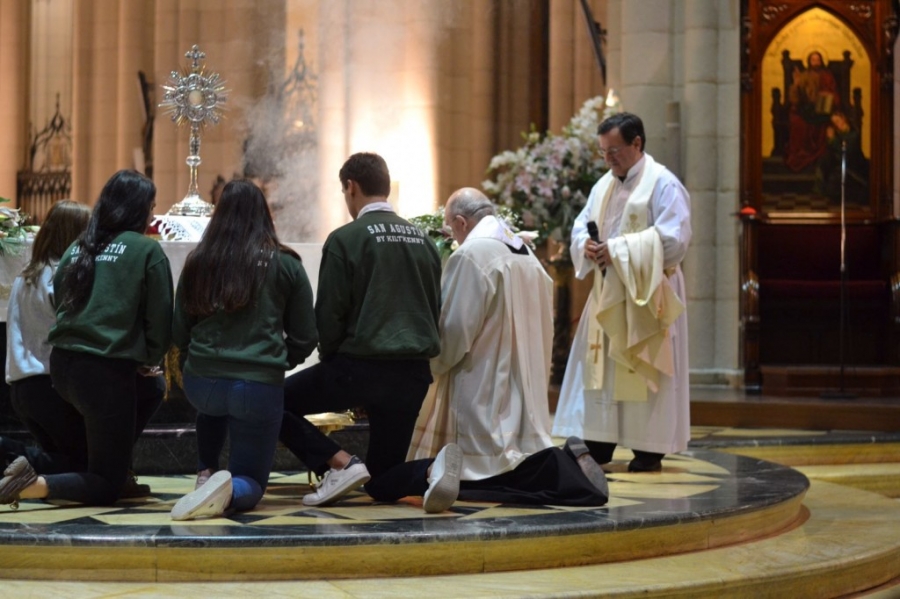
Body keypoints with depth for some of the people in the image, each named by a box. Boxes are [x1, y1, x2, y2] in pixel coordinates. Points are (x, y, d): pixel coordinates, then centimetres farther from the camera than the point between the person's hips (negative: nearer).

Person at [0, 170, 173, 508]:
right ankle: (33, 485, -20)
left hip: (62, 365, 7)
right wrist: (149, 362, 18)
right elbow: (160, 319, -3)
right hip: (108, 370, -7)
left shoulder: (77, 249, 14)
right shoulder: (147, 251, -3)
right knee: (106, 488, 4)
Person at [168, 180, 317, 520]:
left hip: (202, 385, 3)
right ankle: (229, 491, -25)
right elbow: (305, 339, 4)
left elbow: (179, 335, 10)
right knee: (250, 483, 9)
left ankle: (207, 475, 30)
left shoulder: (197, 263, 2)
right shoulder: (285, 265, -2)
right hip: (260, 387, -3)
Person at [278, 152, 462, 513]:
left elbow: (329, 314, -8)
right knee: (381, 483, 16)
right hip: (415, 374, 6)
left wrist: (330, 361, 9)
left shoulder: (345, 239, -8)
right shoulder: (422, 240, 11)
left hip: (359, 365, -6)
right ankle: (433, 468, -18)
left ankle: (340, 463, -6)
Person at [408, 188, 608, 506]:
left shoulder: (470, 255, -14)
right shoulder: (527, 255, 12)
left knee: (474, 480, -7)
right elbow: (543, 326, 14)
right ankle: (565, 463, -6)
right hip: (524, 387, 9)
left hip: (484, 393, -9)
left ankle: (561, 470, -21)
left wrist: (434, 364, 4)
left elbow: (455, 327, -15)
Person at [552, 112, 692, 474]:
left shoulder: (662, 184, -10)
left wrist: (618, 250, -20)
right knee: (600, 366, 5)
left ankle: (650, 450, 2)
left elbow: (674, 238, -18)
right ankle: (599, 444, 11)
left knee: (643, 369, -4)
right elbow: (582, 224, 17)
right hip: (607, 292, 7)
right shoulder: (605, 185, 13)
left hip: (645, 295, -7)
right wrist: (586, 245, -8)